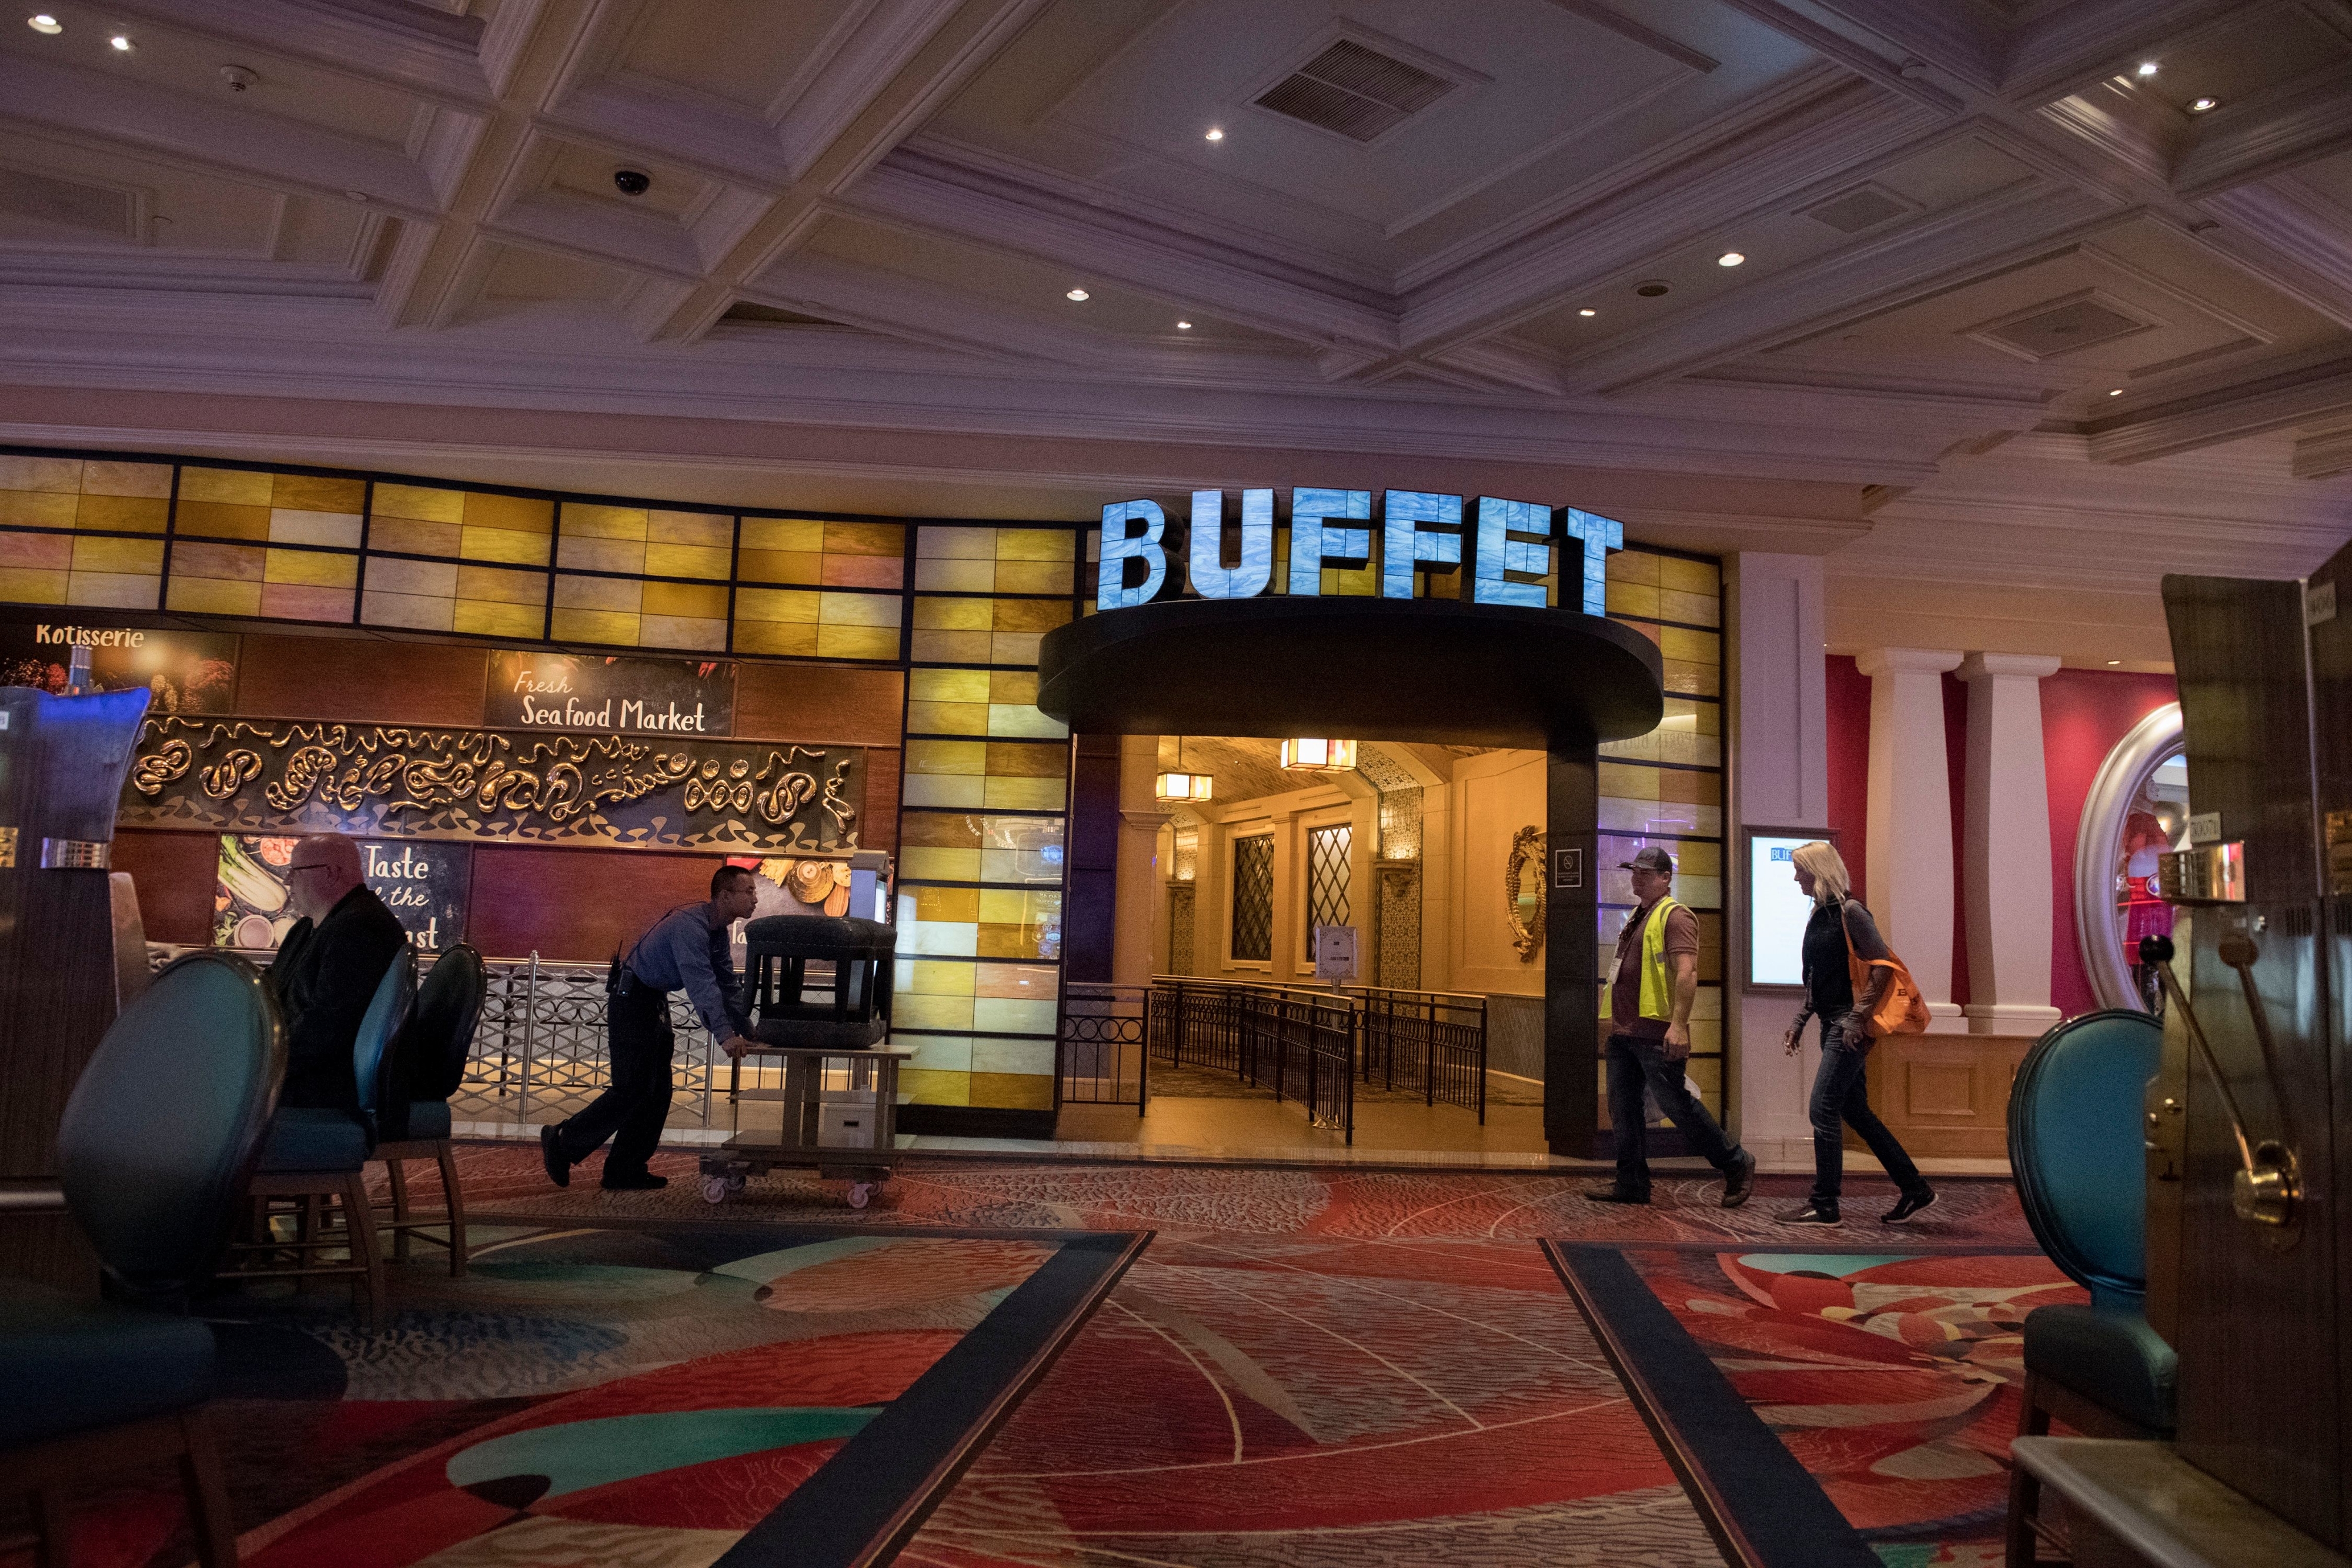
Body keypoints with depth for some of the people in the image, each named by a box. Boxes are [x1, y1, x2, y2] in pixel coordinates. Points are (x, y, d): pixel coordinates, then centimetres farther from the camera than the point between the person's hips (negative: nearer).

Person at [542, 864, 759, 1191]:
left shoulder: (718, 931, 6)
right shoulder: (691, 924, -25)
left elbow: (726, 985, 9)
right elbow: (701, 982, -34)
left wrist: (747, 1030, 0)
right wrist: (724, 1035, -39)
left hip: (655, 1004, 10)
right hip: (632, 1001, -10)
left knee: (658, 1090, 7)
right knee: (634, 1087, -11)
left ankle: (626, 1171, 11)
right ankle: (562, 1143, 3)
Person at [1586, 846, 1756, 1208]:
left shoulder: (1675, 917, -9)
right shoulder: (1637, 917, 20)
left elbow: (1687, 973, -20)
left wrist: (1678, 1025, -27)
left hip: (1657, 1035, -9)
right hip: (1623, 1031, 9)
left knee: (1677, 1105, -4)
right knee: (1622, 1108, 8)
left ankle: (1736, 1165, 11)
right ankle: (1631, 1184, 14)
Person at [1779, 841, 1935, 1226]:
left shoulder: (1850, 912, -13)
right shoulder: (1820, 915, 14)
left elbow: (1882, 967, -17)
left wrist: (1857, 1017, -19)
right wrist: (1799, 1022, 15)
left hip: (1850, 1027, -9)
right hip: (1833, 1026, 9)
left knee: (1823, 1110, -8)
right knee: (1856, 1112, 13)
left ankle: (1823, 1205, 0)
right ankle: (1915, 1189, 24)